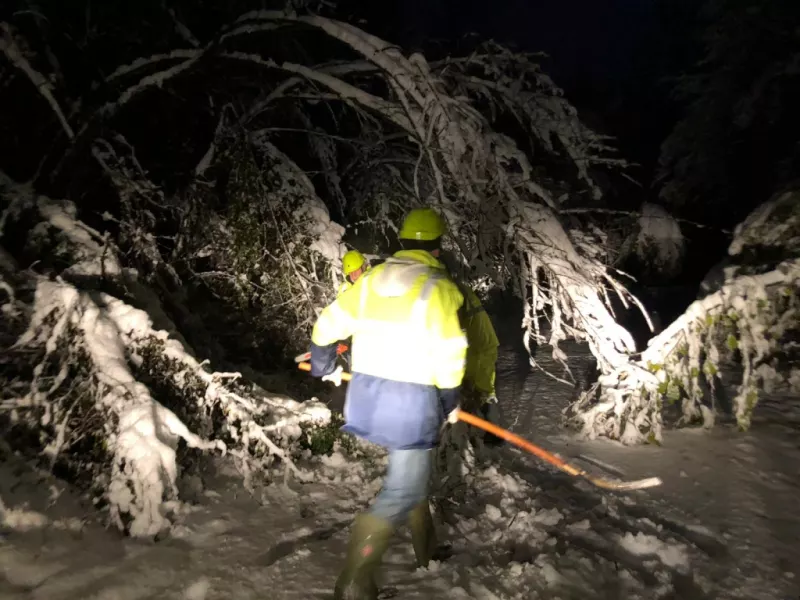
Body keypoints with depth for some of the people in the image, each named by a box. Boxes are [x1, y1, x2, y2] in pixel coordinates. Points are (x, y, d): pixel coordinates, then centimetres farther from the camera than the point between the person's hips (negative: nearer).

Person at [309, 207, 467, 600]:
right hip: (411, 399, -7)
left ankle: (427, 551, 41)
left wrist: (324, 367, 27)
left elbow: (327, 326, 10)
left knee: (410, 470, 25)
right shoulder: (438, 287, -11)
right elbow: (449, 355, -13)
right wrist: (449, 400, 4)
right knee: (402, 492, 5)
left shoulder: (370, 279, 6)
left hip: (367, 393, 7)